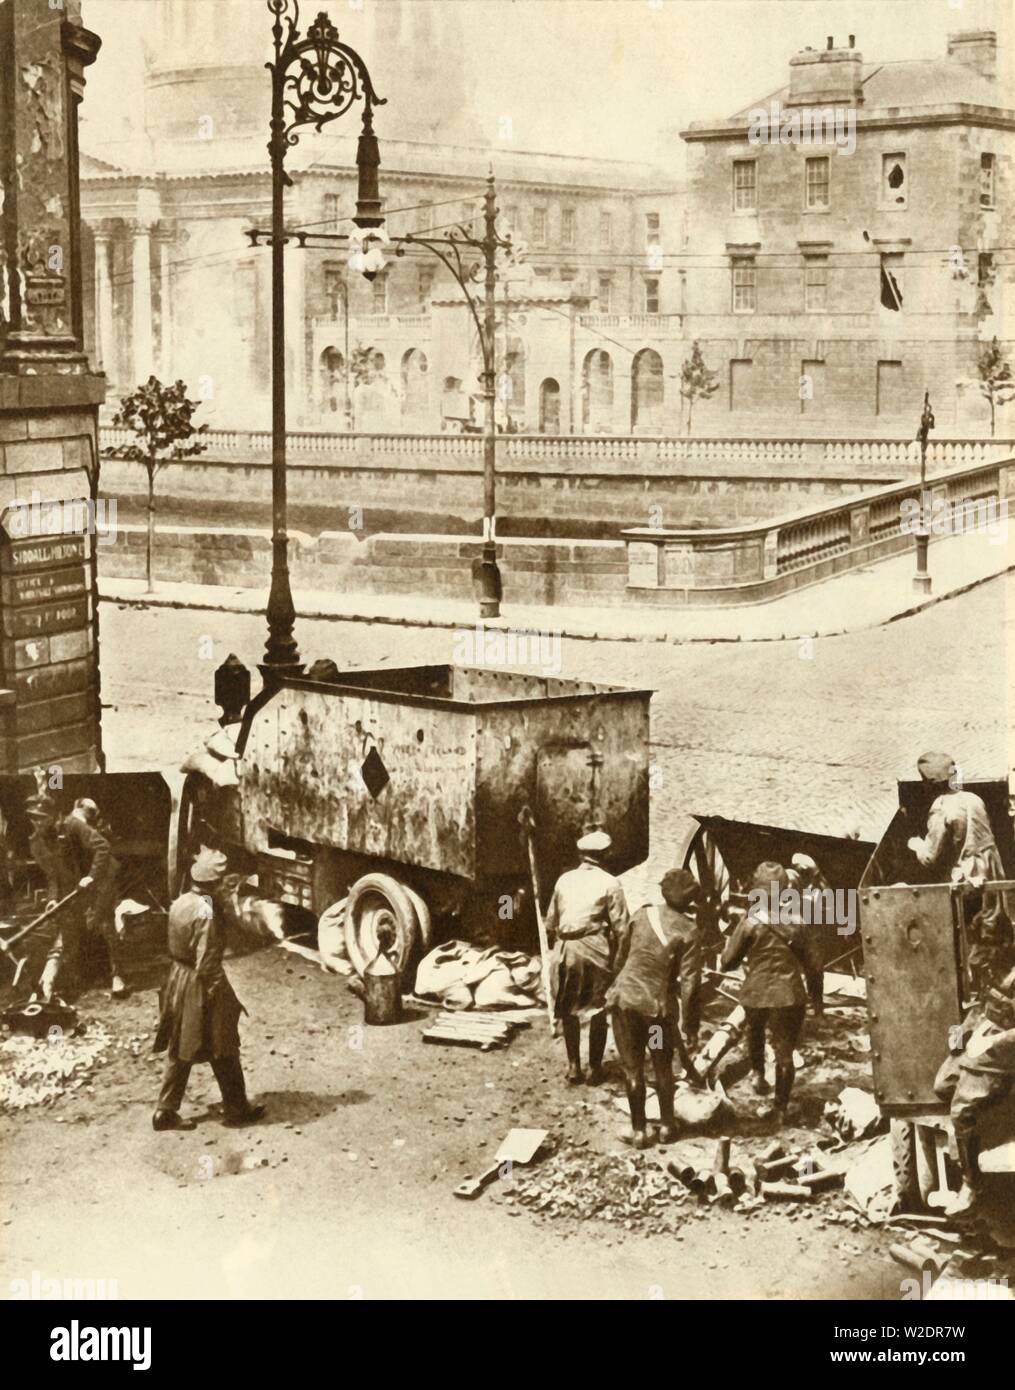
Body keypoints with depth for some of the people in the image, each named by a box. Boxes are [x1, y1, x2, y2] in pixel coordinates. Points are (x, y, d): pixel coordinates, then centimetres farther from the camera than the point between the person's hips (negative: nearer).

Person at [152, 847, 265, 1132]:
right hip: (200, 986, -8)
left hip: (178, 979, 8)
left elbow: (175, 947, 9)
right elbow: (207, 964, -23)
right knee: (224, 1052, 8)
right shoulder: (206, 913, -24)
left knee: (179, 1052, 16)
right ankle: (237, 1110, 19)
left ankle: (166, 1111, 19)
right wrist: (223, 998, -15)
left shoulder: (180, 903, 1)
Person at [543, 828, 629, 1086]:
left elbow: (551, 923, 12)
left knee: (568, 1009, 14)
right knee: (598, 1010, 9)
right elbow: (620, 928, -8)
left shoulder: (564, 880, 9)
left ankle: (573, 1066, 16)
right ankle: (594, 1068, 11)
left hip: (565, 949, 3)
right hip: (595, 949, -3)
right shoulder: (609, 884, -3)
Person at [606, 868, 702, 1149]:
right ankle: (667, 1126, 27)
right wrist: (684, 1019, -7)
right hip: (658, 1004, -1)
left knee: (632, 1067, 11)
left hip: (624, 998, 2)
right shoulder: (688, 931, -9)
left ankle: (639, 1131, 15)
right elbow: (687, 980, -12)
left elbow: (621, 955, 8)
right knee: (663, 1067, 18)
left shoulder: (643, 914, -2)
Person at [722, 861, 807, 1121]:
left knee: (754, 1032, 31)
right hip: (790, 996, 1)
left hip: (756, 994, -1)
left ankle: (758, 1073, 17)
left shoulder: (750, 923, -12)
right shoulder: (796, 922, -4)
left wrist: (730, 942, 11)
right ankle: (781, 1107, 14)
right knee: (784, 1052, 10)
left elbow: (728, 962, -6)